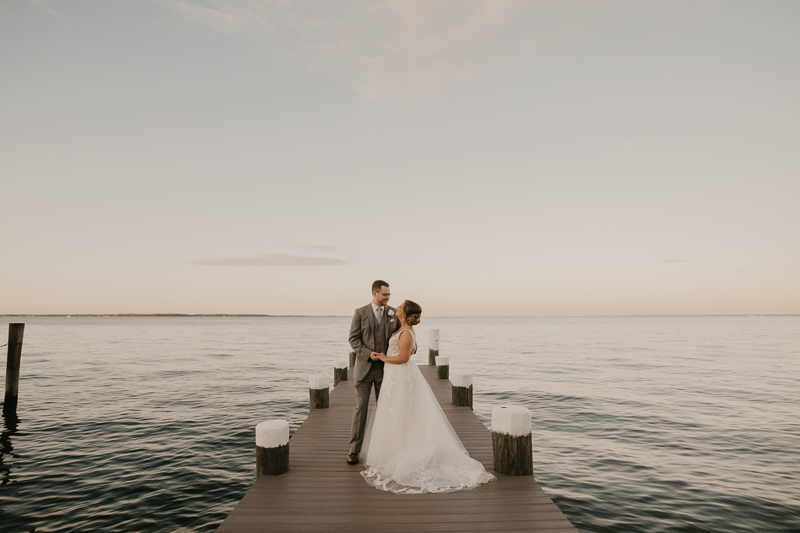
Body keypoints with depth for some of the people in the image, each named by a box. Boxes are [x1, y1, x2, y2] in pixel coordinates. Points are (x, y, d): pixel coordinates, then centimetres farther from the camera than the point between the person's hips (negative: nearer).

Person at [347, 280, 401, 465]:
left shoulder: (394, 313, 3)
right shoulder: (360, 312, -2)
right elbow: (353, 339, -4)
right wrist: (368, 353, -17)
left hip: (385, 368, 2)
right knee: (360, 408, 4)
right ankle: (354, 450, 15)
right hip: (364, 368, -2)